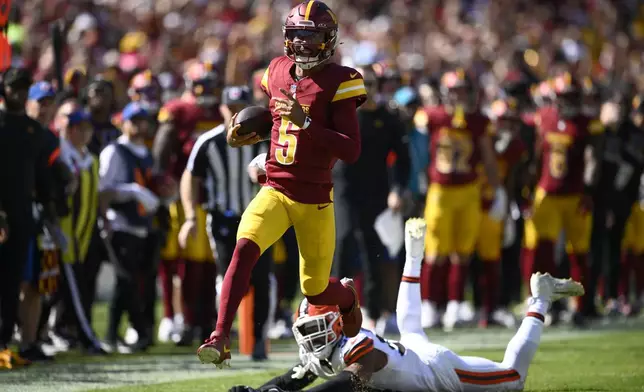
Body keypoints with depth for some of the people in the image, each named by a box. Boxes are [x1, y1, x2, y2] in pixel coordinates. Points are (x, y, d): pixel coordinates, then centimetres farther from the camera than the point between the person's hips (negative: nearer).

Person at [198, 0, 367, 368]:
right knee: (245, 246, -26)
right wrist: (242, 135, 4)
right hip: (276, 191, 3)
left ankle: (348, 296, 45)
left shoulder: (338, 82, -10)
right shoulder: (278, 71, 6)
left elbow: (352, 151, -17)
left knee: (315, 290, 7)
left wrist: (305, 123, -26)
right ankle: (220, 338, -27)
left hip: (315, 199, -3)